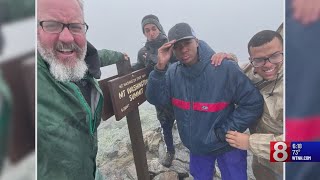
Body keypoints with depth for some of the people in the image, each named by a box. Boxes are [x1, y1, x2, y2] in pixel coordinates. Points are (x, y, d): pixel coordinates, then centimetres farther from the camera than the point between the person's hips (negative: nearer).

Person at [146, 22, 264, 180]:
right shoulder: (172, 72, -9)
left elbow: (253, 103, -18)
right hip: (196, 147, 4)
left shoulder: (225, 68, -22)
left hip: (227, 146, -4)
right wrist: (160, 67, -29)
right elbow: (155, 99, -16)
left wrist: (224, 132, -19)